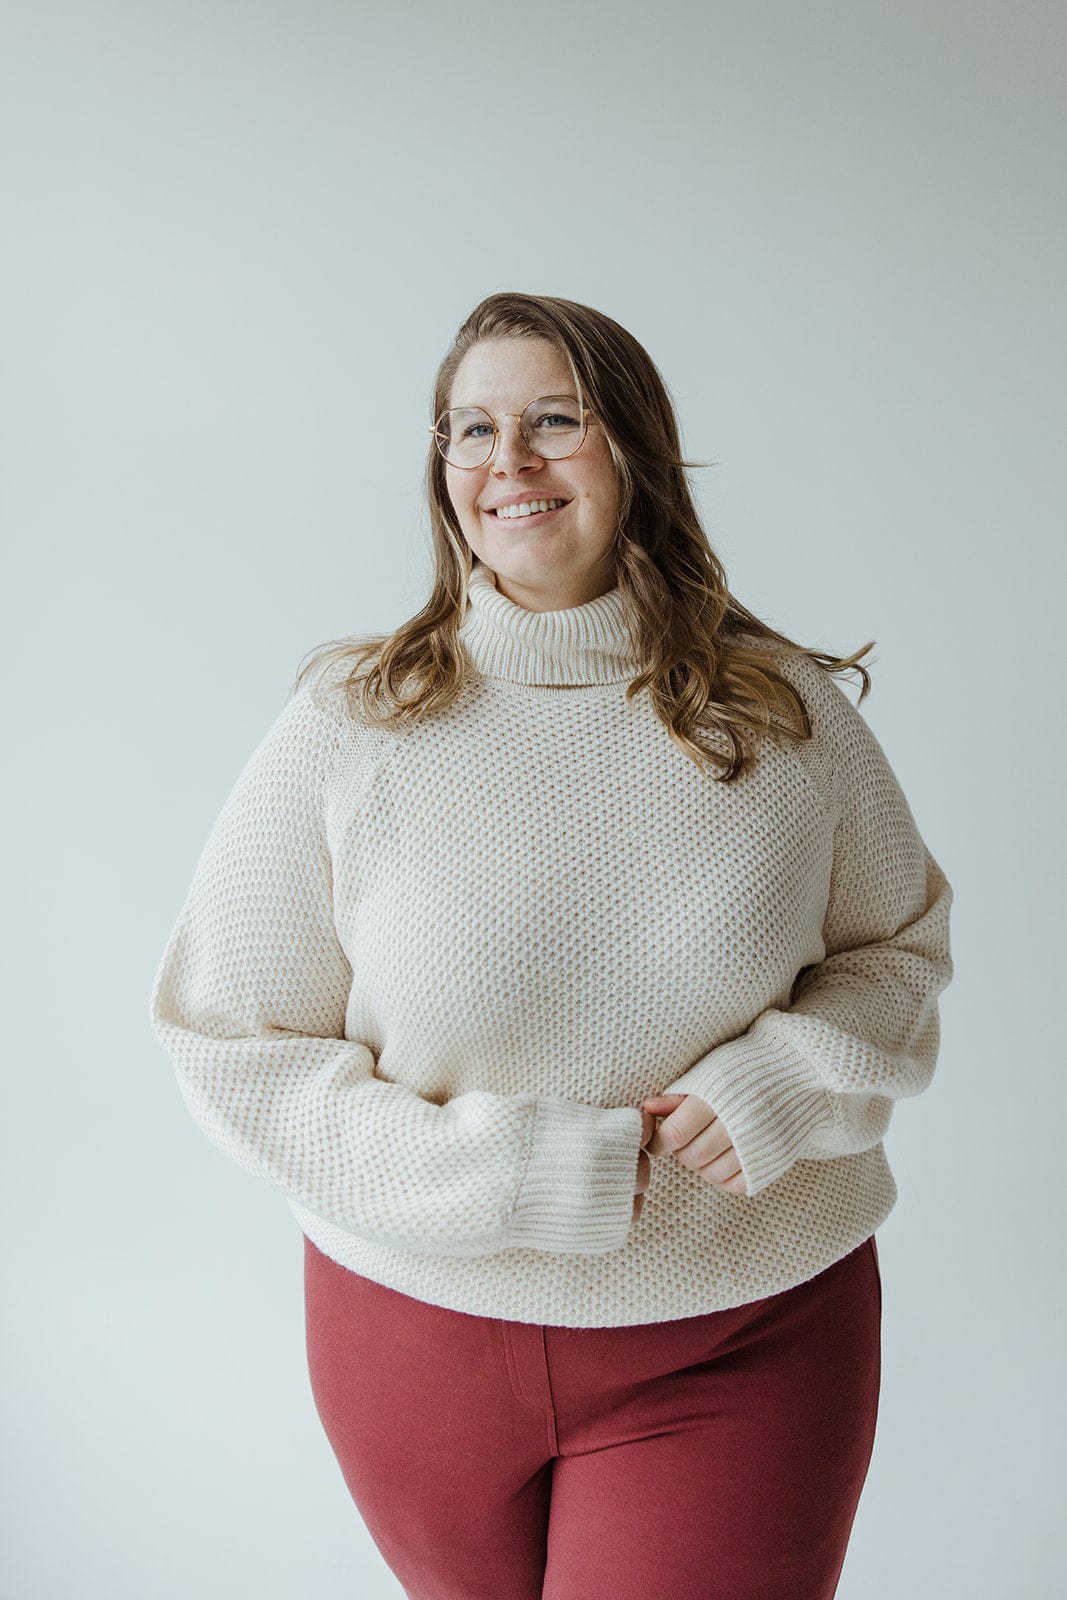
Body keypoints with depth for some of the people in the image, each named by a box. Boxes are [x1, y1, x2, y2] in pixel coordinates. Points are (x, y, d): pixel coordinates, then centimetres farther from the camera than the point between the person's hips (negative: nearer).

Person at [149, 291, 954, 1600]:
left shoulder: (787, 710, -5)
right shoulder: (348, 722, -11)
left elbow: (899, 941, 7)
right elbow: (232, 1046, -8)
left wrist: (790, 1076, -14)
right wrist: (502, 1172, -19)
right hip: (422, 1320, 1)